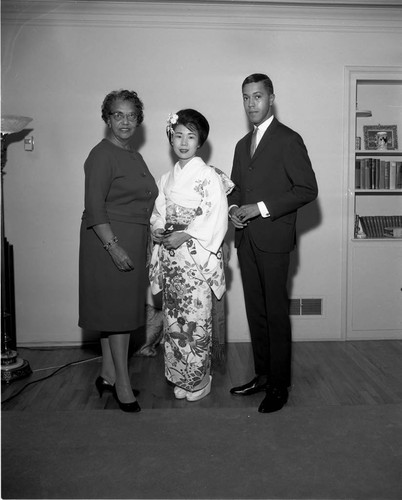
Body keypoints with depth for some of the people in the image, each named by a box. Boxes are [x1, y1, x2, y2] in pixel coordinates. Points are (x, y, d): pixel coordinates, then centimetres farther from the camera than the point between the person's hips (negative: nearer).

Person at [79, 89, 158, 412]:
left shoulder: (134, 155, 15)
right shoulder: (102, 155, -11)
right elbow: (95, 207, -19)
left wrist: (155, 230, 16)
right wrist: (113, 246, -25)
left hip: (133, 240, 9)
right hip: (110, 241, -8)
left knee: (121, 308, 12)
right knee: (118, 308, -3)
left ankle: (108, 375, 24)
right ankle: (122, 383, 8)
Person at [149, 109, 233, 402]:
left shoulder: (209, 175, -5)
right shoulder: (167, 178, 13)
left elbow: (217, 220, -12)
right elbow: (159, 215, 16)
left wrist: (185, 235, -18)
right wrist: (159, 231, -5)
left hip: (198, 255, -5)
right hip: (170, 256, 6)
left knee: (196, 318, -3)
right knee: (173, 318, 9)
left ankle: (199, 381, 14)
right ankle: (179, 378, 23)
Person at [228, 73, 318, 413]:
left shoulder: (288, 140, -4)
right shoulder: (243, 145, 18)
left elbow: (307, 189, -10)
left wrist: (262, 208, -15)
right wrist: (233, 208, 2)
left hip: (273, 239, -7)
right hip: (246, 239, 7)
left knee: (276, 313, -1)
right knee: (256, 312, 11)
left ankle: (279, 386, 10)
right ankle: (262, 375, 23)